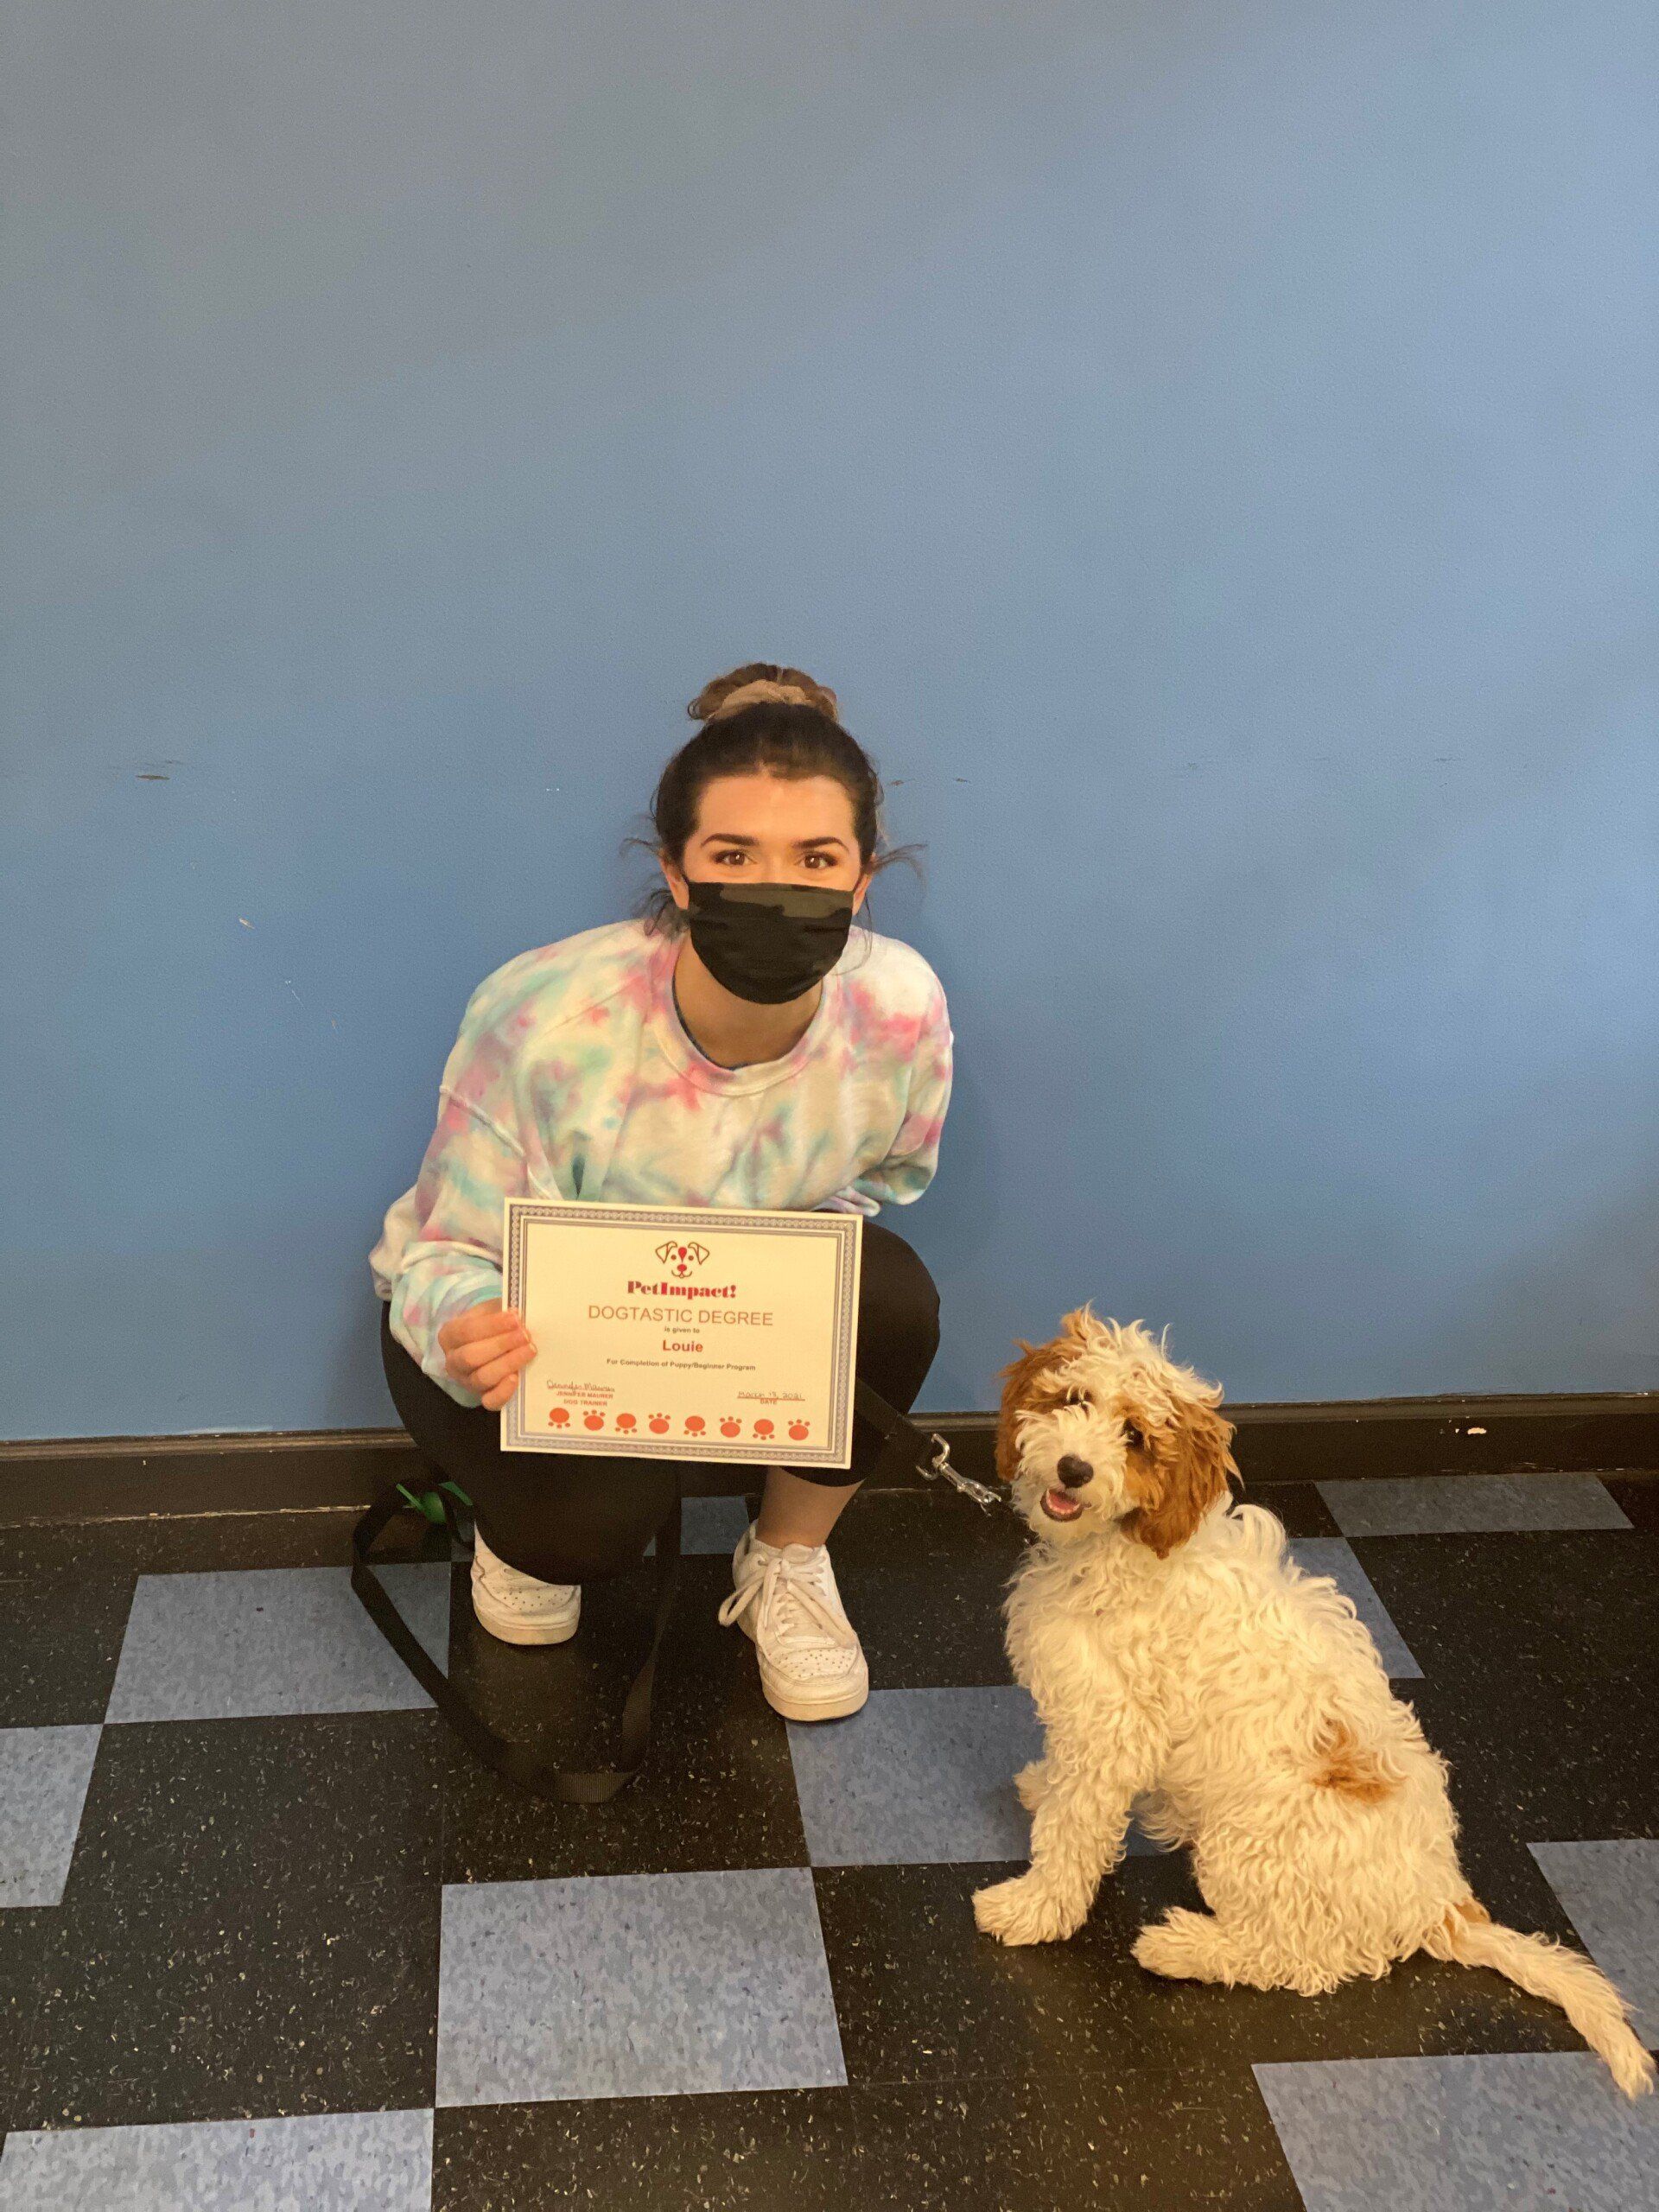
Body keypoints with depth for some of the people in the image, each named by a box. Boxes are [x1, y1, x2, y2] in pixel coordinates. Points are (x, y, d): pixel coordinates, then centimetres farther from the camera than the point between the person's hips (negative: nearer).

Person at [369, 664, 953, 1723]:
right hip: (516, 1314, -3)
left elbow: (879, 1180, -2)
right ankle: (529, 1537, 11)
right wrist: (467, 1335, -47)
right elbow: (444, 1256, -24)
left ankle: (788, 1562, 2)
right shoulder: (544, 1021, -36)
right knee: (601, 1513, -31)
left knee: (892, 1296, -27)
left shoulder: (902, 1010, -25)